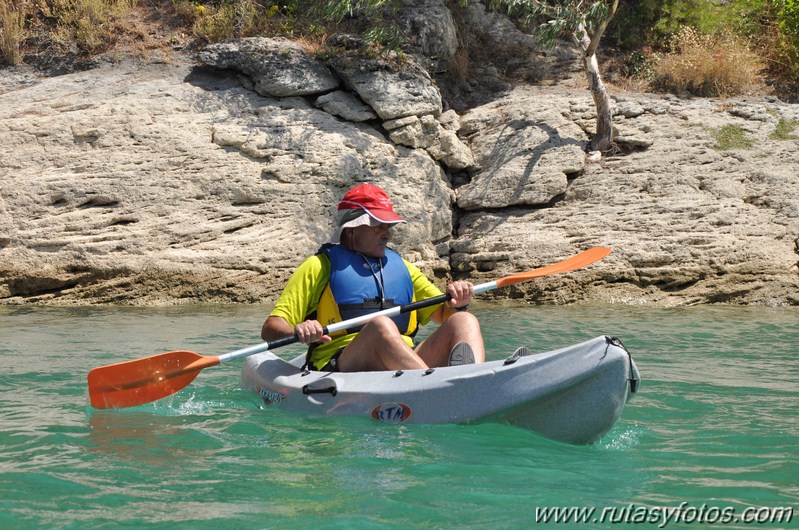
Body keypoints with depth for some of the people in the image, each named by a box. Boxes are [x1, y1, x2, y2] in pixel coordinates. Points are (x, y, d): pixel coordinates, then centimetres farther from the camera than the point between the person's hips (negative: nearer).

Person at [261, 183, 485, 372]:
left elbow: (443, 314, 28)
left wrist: (458, 304, 3)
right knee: (380, 324, -34)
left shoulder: (400, 266, 27)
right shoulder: (320, 266, 12)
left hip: (407, 364, 5)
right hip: (338, 366, -5)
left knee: (464, 321, -17)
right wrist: (297, 331, -19)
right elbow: (270, 328, 5)